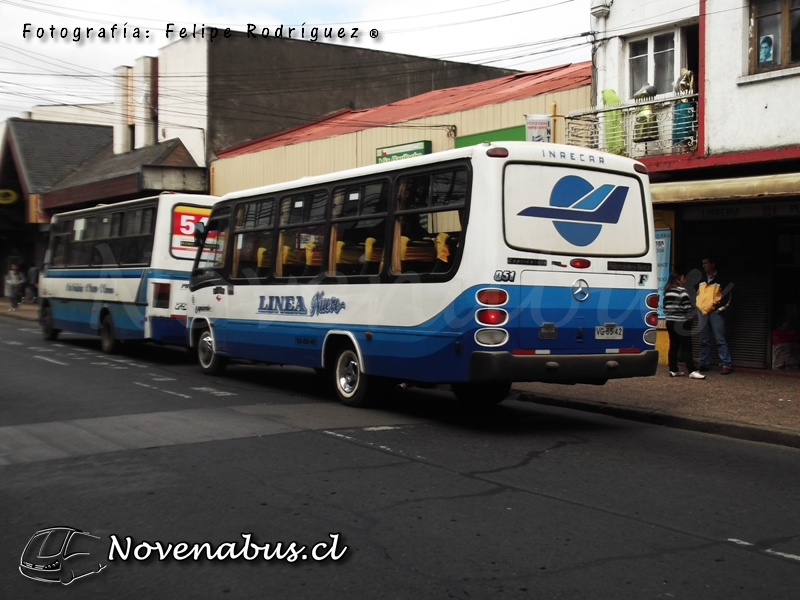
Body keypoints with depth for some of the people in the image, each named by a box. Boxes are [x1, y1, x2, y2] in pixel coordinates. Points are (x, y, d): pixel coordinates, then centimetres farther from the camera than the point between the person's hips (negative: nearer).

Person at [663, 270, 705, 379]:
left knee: (673, 346, 9)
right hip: (682, 323, -8)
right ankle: (692, 371, -10)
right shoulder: (682, 291, -13)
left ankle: (673, 370, 10)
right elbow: (687, 308, -17)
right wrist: (695, 309, 1)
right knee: (686, 348, -8)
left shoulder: (667, 292, 11)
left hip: (670, 322, 8)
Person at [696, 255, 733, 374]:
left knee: (720, 340, -9)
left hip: (715, 312, -6)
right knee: (704, 340, 9)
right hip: (702, 312, 6)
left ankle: (726, 365, -9)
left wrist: (721, 308, -10)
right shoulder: (702, 280, 17)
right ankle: (703, 364, 14)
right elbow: (697, 294, 24)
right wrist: (697, 308, 13)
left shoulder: (721, 280, -1)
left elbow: (728, 296, -4)